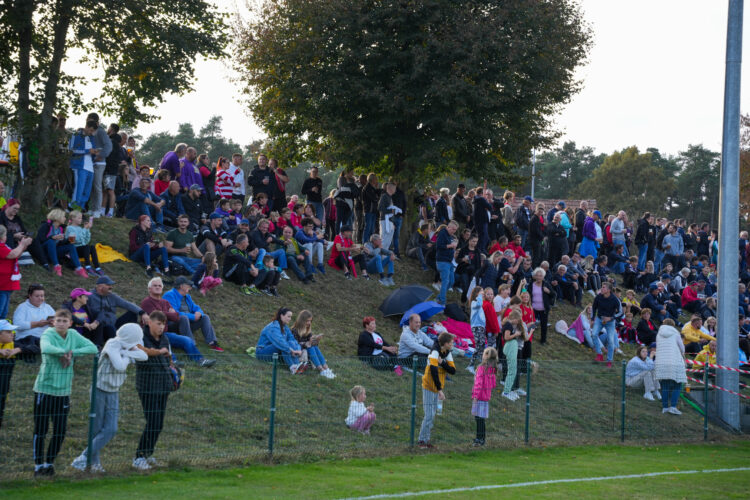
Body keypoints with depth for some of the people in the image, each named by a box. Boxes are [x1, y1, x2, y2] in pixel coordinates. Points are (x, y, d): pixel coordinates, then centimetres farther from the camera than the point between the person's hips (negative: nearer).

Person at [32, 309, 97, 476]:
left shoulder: (73, 335, 5)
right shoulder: (48, 334, -9)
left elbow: (93, 348, -3)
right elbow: (46, 348, -31)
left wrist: (72, 353, -14)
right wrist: (64, 351, -18)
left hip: (63, 391, 4)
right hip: (44, 389, -4)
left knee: (60, 431, 4)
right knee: (40, 430, 2)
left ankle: (50, 463, 20)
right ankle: (38, 464, 14)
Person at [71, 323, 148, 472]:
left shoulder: (127, 345, 3)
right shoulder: (112, 345, -18)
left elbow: (144, 356, -12)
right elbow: (120, 366, -31)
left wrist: (126, 353, -22)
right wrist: (127, 357, -13)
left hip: (113, 393, 6)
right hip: (100, 390, -6)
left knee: (111, 430, -5)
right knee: (97, 429, 1)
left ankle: (83, 459, -1)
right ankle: (95, 462, 13)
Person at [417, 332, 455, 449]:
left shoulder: (447, 353, 5)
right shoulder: (435, 352, -19)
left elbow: (453, 371, -3)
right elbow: (433, 371, -27)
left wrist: (442, 363, -20)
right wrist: (440, 390, -29)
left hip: (437, 388, 8)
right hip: (429, 387, -8)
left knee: (432, 415, 11)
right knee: (429, 415, -10)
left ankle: (426, 440, 17)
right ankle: (422, 441, -4)